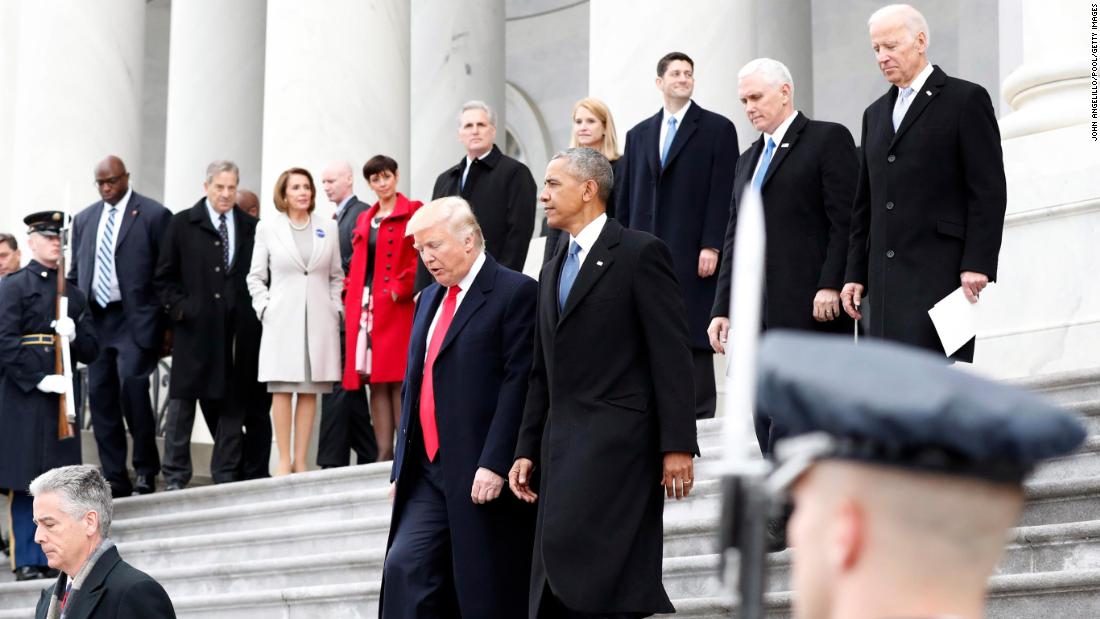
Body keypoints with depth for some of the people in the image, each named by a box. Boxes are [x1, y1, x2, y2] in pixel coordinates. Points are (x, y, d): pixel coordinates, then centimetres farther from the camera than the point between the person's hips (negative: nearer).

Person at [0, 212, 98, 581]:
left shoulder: (74, 294, 17)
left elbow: (91, 351, 15)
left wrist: (74, 335, -7)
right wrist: (39, 379, -17)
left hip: (62, 396, 5)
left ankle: (51, 558, 10)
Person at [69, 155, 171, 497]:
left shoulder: (154, 215, -2)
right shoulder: (84, 219, 15)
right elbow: (75, 273, 19)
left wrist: (168, 323, -7)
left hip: (136, 319, -6)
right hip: (95, 319, 6)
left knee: (131, 383, -18)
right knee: (100, 395, 3)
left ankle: (146, 470, -3)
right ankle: (115, 479, 10)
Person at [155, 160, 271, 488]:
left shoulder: (251, 227, 8)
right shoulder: (183, 224, 5)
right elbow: (165, 277, 6)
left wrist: (258, 312, 0)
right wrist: (178, 308, -5)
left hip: (239, 332, 1)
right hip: (195, 327, -1)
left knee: (233, 403, 4)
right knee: (182, 401, 0)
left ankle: (226, 477, 10)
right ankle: (174, 478, 5)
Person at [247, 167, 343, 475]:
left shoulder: (328, 228, 11)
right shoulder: (268, 227, 7)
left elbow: (336, 276, 13)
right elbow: (256, 276, 8)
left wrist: (335, 309, 3)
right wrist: (264, 308, -3)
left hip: (319, 320, 2)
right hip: (282, 319, -2)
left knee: (310, 390, 1)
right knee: (282, 389, -4)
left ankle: (300, 460, 5)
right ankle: (284, 461, -1)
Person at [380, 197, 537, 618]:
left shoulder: (516, 293, -7)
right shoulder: (429, 299, 19)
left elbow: (519, 385, -14)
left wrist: (494, 464, -20)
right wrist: (401, 468, 15)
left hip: (486, 477, -7)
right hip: (428, 475, 7)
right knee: (405, 569, -4)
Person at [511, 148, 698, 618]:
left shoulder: (639, 253, -4)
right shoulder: (553, 269, 20)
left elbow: (672, 357, -10)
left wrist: (677, 445, -15)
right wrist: (528, 450, 15)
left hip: (619, 439, -8)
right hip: (563, 446, 8)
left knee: (570, 547, -22)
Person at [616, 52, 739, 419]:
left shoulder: (717, 129, 4)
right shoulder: (639, 134, 18)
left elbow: (723, 194, -4)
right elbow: (625, 198, 16)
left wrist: (711, 247, -12)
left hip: (692, 254, -4)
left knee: (694, 336, -6)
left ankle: (699, 410, -4)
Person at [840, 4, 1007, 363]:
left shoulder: (966, 100, 1)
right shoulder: (876, 114, 22)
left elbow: (989, 191, -6)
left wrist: (977, 265, -14)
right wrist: (855, 273, 14)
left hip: (939, 275, -6)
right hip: (886, 279, 7)